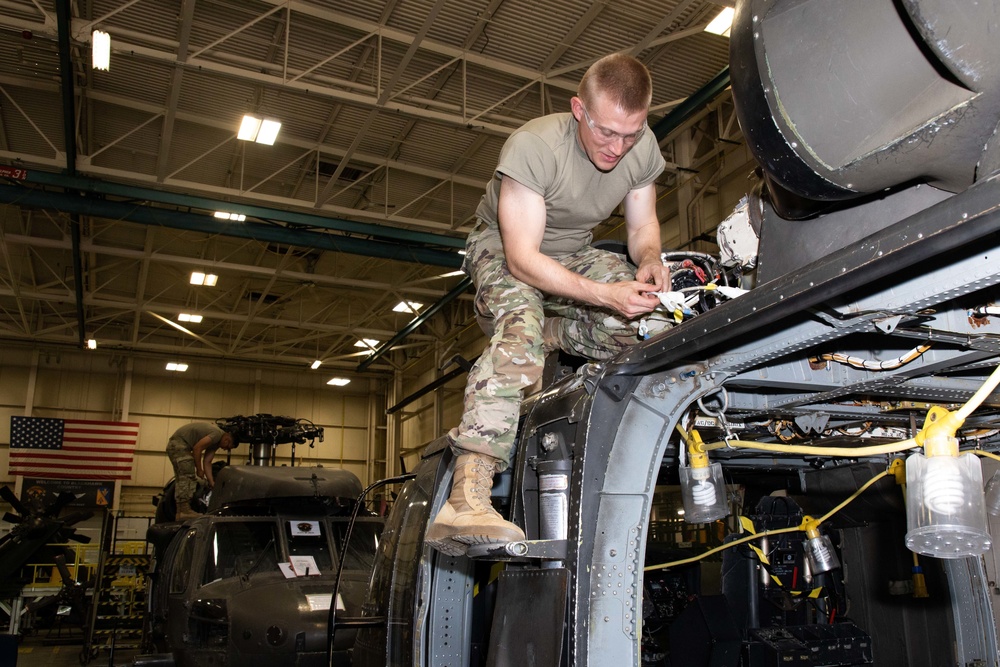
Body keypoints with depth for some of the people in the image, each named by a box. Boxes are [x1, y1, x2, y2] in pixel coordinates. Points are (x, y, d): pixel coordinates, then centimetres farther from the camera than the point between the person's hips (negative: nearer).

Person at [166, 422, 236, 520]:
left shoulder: (216, 443, 15)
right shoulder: (217, 434, -16)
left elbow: (207, 462, 12)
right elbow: (197, 448, -21)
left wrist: (212, 483, 7)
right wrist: (199, 470, -11)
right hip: (179, 442, -11)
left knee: (181, 480, 11)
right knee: (188, 477, -14)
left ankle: (180, 512, 13)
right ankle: (185, 510, -17)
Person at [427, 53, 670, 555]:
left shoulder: (643, 147, -14)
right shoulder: (533, 145, -31)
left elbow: (643, 225, 0)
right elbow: (522, 259, -34)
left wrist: (649, 262, -24)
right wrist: (604, 294, -45)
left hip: (573, 253, 5)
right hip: (503, 247, -5)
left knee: (647, 314, -24)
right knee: (518, 330, -38)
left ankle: (552, 336, -1)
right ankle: (466, 500, -47)